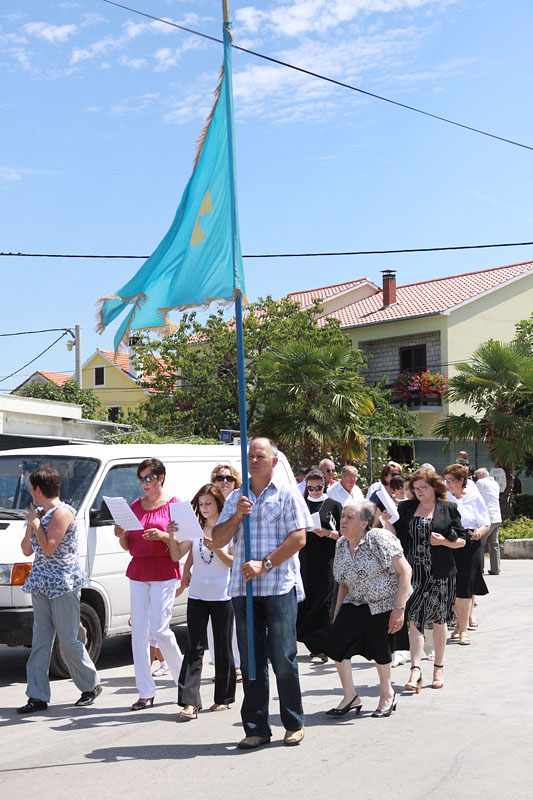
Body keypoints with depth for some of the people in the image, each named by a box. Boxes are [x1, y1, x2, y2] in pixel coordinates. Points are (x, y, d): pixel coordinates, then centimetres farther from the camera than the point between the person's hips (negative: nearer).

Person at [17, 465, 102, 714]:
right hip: (41, 584, 8)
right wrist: (31, 524, 2)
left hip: (63, 584, -8)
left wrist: (36, 522, -11)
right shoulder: (40, 513, 14)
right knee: (40, 641, 4)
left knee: (68, 642, -2)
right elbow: (27, 550, 15)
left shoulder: (62, 512, -13)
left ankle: (91, 685, 17)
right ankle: (38, 697, 6)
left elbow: (49, 548, -21)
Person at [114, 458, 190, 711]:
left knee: (159, 630, -9)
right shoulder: (135, 506, 12)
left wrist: (164, 536, -20)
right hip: (137, 571, 5)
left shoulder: (173, 505, -2)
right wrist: (121, 535, -5)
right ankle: (145, 692, 7)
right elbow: (127, 546, 16)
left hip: (164, 572, -5)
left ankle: (183, 677, 14)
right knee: (138, 631, 1)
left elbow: (181, 544, -3)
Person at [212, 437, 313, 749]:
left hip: (280, 587, -4)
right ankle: (256, 728, 11)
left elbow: (299, 538, -6)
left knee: (283, 658, -4)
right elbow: (218, 540, 11)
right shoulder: (236, 497, 16)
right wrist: (237, 515, -5)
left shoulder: (288, 494, 3)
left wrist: (265, 564, -13)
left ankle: (294, 723, 11)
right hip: (243, 588, 4)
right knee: (251, 661, 4)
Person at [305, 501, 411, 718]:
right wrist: (336, 616, 9)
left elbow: (405, 571, -19)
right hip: (356, 604, 5)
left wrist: (399, 609, -23)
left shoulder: (379, 539, -16)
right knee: (338, 639, -13)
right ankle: (350, 697, -3)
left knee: (378, 645, -4)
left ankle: (387, 693, 23)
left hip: (387, 603, -5)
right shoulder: (341, 547, 4)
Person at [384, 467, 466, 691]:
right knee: (414, 619, -9)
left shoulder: (448, 509, 3)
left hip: (441, 574, -1)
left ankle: (438, 668, 20)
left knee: (439, 620, 8)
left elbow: (462, 540, 5)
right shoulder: (406, 508, 8)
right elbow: (395, 536, 6)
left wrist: (444, 541, -13)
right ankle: (415, 669, -13)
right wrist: (387, 520, -12)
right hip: (414, 573, 1)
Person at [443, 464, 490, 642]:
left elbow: (486, 525, 3)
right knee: (453, 588, 4)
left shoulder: (474, 498, 2)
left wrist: (480, 531, -17)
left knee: (464, 589, -6)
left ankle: (463, 630, -2)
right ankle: (460, 623, 20)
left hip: (469, 545, -3)